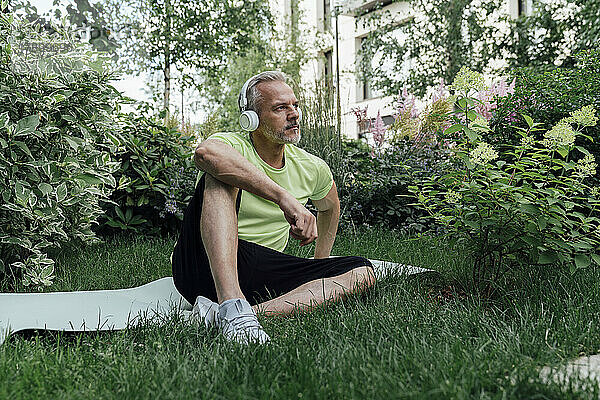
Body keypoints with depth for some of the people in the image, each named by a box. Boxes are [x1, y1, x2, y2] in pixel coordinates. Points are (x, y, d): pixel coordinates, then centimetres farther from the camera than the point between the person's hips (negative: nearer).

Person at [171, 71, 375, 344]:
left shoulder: (313, 168, 7)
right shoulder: (231, 146, -10)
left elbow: (329, 206, 29)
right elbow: (206, 153, -37)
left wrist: (320, 263, 31)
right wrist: (283, 196, -40)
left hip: (261, 277, 5)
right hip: (204, 266, -4)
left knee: (362, 273, -14)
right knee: (219, 176, -27)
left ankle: (244, 312, -34)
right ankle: (231, 305, -45)